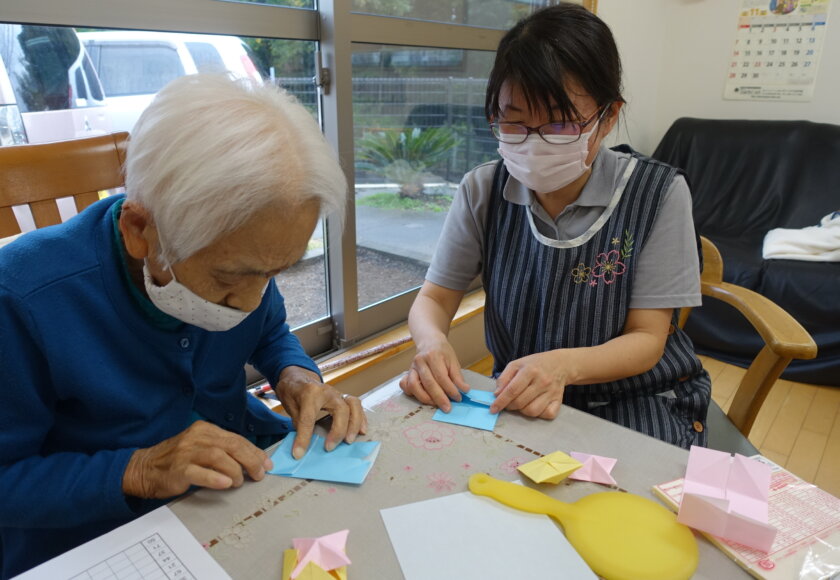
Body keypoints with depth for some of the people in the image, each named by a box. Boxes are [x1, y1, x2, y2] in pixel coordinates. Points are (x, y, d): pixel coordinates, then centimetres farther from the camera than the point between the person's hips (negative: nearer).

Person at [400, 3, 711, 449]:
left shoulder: (656, 194, -15)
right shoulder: (483, 191, -8)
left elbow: (647, 339, -13)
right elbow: (433, 298, -3)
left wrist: (564, 364, -34)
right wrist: (432, 340, -28)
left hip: (639, 397, 0)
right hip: (519, 395, 1)